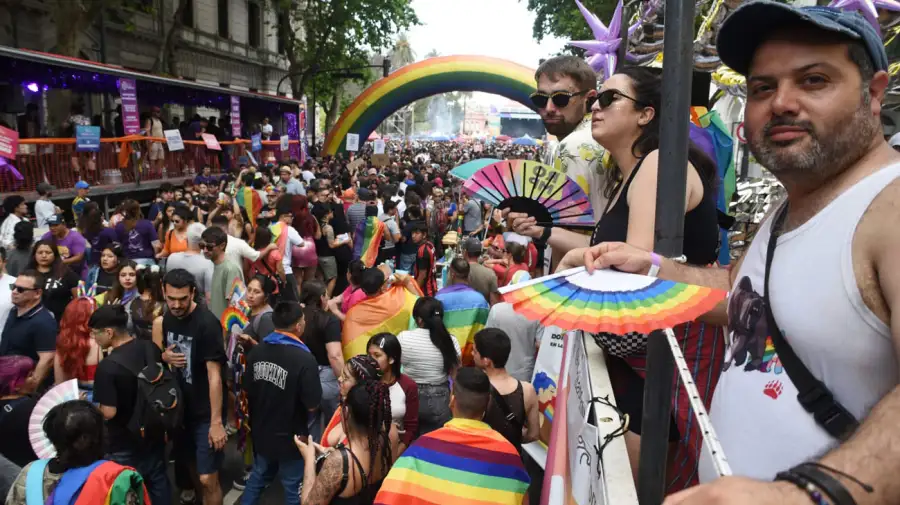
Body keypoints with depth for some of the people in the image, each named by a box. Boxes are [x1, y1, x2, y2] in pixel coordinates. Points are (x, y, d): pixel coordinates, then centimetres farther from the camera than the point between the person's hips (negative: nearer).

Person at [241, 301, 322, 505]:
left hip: (261, 432, 6)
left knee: (258, 476, 28)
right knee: (293, 487, 15)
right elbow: (313, 405, -21)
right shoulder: (304, 359, -29)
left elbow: (249, 391, 4)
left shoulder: (256, 351, -10)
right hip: (290, 437, -5)